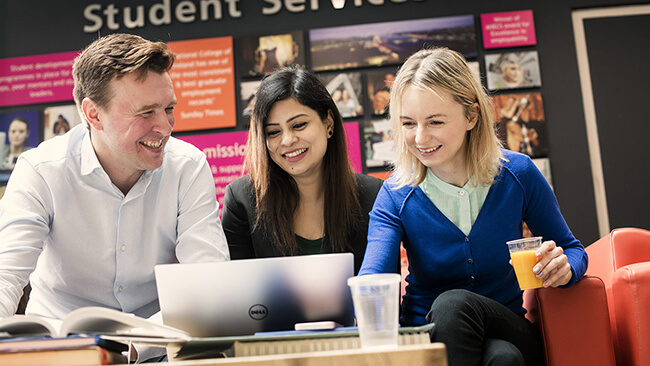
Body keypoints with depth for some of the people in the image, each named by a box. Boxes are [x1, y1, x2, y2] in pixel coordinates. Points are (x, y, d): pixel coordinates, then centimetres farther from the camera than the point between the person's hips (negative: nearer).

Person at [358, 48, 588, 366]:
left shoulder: (518, 175, -5)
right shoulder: (395, 197, -7)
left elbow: (572, 250, 8)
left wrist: (563, 268, -18)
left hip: (509, 334, 1)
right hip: (428, 340, -1)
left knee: (454, 303, -34)